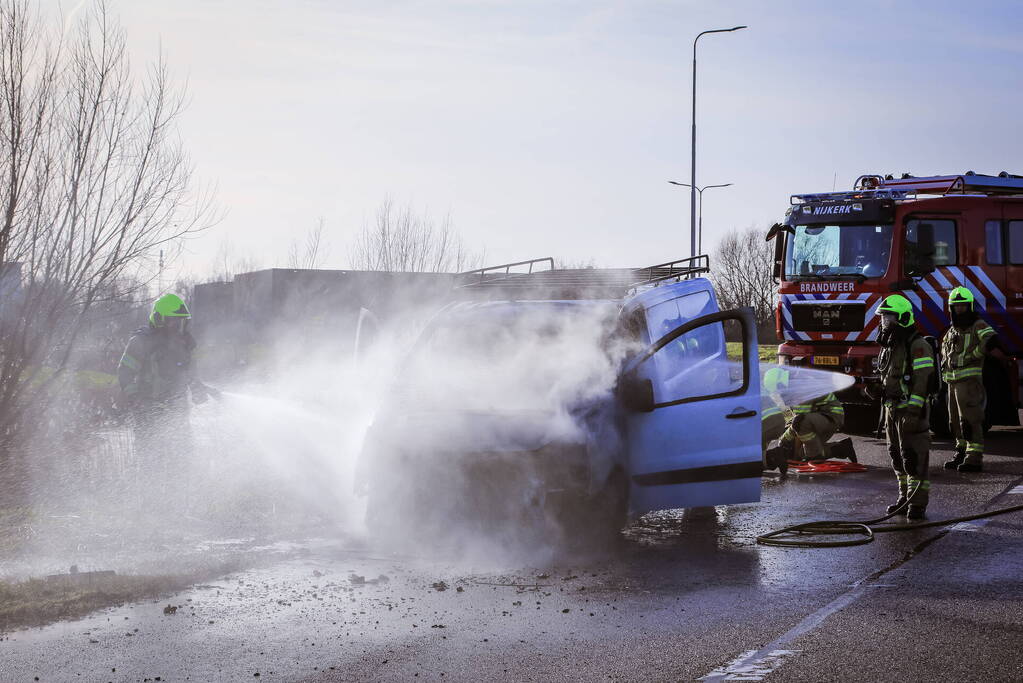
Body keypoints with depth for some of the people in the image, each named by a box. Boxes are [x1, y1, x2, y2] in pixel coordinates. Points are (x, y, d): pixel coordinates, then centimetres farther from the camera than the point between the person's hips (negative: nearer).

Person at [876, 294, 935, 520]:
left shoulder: (918, 346, -14)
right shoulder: (889, 346, 15)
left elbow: (922, 381, -20)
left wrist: (913, 413, -25)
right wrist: (887, 412, 20)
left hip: (912, 410, -9)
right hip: (892, 408, 9)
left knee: (913, 456, -8)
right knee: (897, 455, 13)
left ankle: (918, 503, -5)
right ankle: (905, 497, 22)